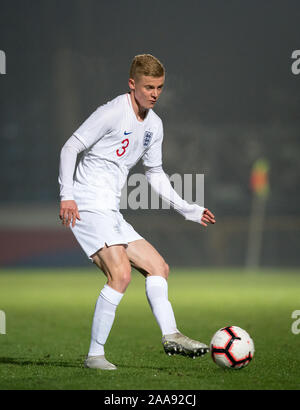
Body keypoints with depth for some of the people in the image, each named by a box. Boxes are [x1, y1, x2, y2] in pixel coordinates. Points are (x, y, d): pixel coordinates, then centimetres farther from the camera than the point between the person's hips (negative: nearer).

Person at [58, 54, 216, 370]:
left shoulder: (154, 125, 14)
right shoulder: (112, 113, -11)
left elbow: (154, 173, 25)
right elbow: (70, 148, -11)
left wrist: (185, 208, 19)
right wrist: (67, 196, -19)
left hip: (111, 214, 9)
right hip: (86, 208, -9)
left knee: (158, 267, 5)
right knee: (120, 273, -22)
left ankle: (170, 336, 2)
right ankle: (95, 355, -18)